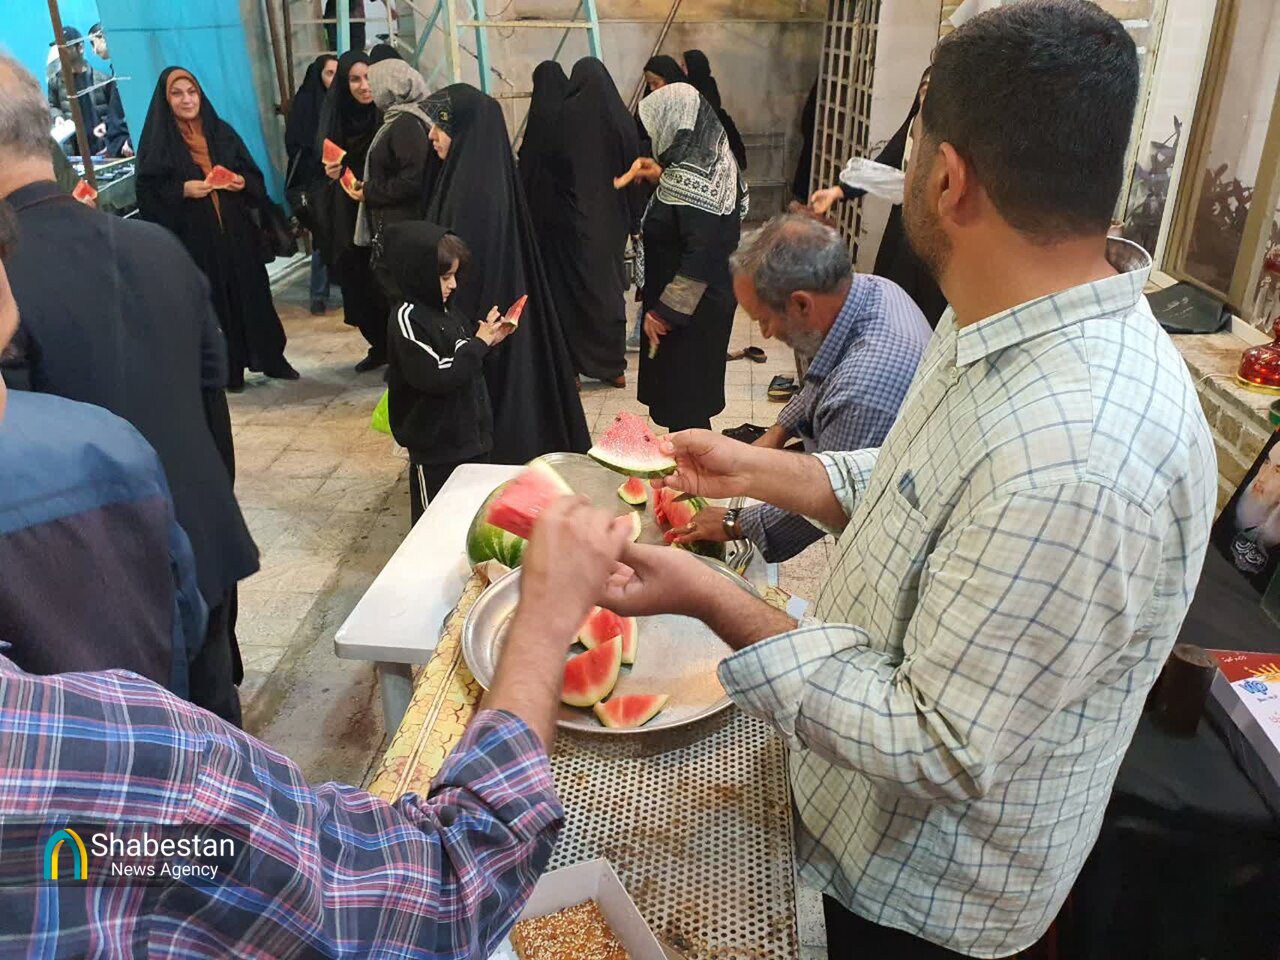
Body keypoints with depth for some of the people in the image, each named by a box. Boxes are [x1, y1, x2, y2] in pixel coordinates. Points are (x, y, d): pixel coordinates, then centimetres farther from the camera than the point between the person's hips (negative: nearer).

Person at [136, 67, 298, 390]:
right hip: (193, 240, -3)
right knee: (214, 303, 1)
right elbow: (148, 194, -6)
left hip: (236, 233, 3)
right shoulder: (158, 141, -2)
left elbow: (254, 175, 13)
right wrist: (183, 190, -19)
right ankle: (228, 370, 11)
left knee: (252, 295, 8)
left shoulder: (221, 131, 9)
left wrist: (243, 182, -7)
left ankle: (272, 360, 19)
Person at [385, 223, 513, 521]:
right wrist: (479, 343, -18)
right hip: (435, 444, -8)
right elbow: (437, 377, -26)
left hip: (470, 434, 8)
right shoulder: (408, 319, -18)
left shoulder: (445, 312, 7)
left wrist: (488, 338, -1)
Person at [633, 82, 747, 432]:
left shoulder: (689, 176, -25)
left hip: (688, 305, -10)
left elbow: (700, 255, -28)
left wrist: (663, 310, -23)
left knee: (680, 395, 4)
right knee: (692, 389, 22)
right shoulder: (713, 157, 4)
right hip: (712, 297, 10)